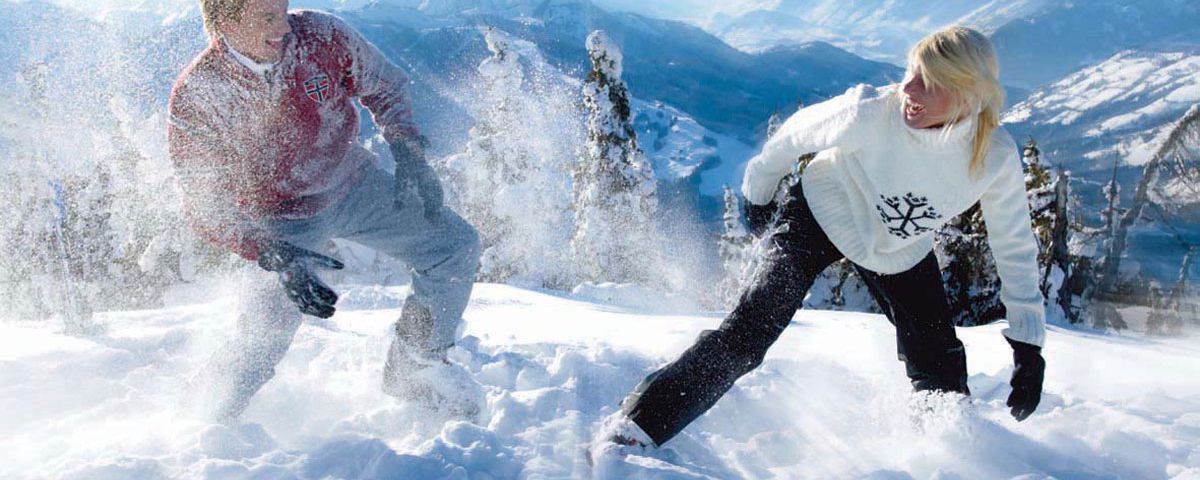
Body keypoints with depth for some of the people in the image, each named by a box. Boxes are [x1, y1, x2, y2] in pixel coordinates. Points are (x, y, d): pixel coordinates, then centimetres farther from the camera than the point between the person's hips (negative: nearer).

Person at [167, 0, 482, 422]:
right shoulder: (196, 96, -22)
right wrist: (274, 257, -34)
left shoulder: (322, 37, -17)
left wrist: (408, 153, -14)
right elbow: (204, 208, -20)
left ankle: (412, 368, 12)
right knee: (269, 331, -18)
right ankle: (212, 420, 14)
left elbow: (385, 87, 1)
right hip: (280, 220, -3)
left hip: (354, 184, 3)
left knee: (456, 245, -7)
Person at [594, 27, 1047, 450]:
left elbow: (1015, 248, -9)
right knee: (746, 334, -20)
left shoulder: (997, 158, -25)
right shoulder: (870, 113, -34)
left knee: (941, 376, 0)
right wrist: (759, 188, 3)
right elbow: (798, 132, -13)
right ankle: (634, 428, -18)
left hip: (901, 252, 4)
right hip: (820, 218, -3)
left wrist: (1028, 344, -8)